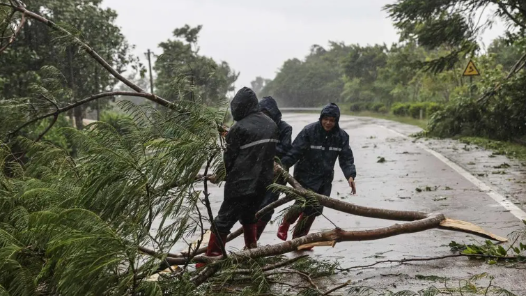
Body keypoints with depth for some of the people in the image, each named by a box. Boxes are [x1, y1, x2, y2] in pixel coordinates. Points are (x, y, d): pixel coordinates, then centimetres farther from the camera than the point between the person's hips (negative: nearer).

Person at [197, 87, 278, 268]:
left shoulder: (240, 128, -15)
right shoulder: (271, 125, 7)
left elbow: (230, 158, -9)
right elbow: (270, 153, 10)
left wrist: (222, 174, 10)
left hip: (241, 183, -7)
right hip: (263, 182, 7)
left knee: (223, 221, 1)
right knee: (248, 215, 26)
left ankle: (211, 259, 3)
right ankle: (252, 250, 29)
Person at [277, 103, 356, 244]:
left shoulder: (341, 136, -1)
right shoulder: (309, 131, -14)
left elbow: (346, 158, 0)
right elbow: (294, 152, -16)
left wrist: (350, 176, -15)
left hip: (325, 179, 5)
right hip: (306, 175, -4)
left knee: (315, 209, 5)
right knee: (303, 204, -14)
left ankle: (298, 238, 23)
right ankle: (285, 223, 19)